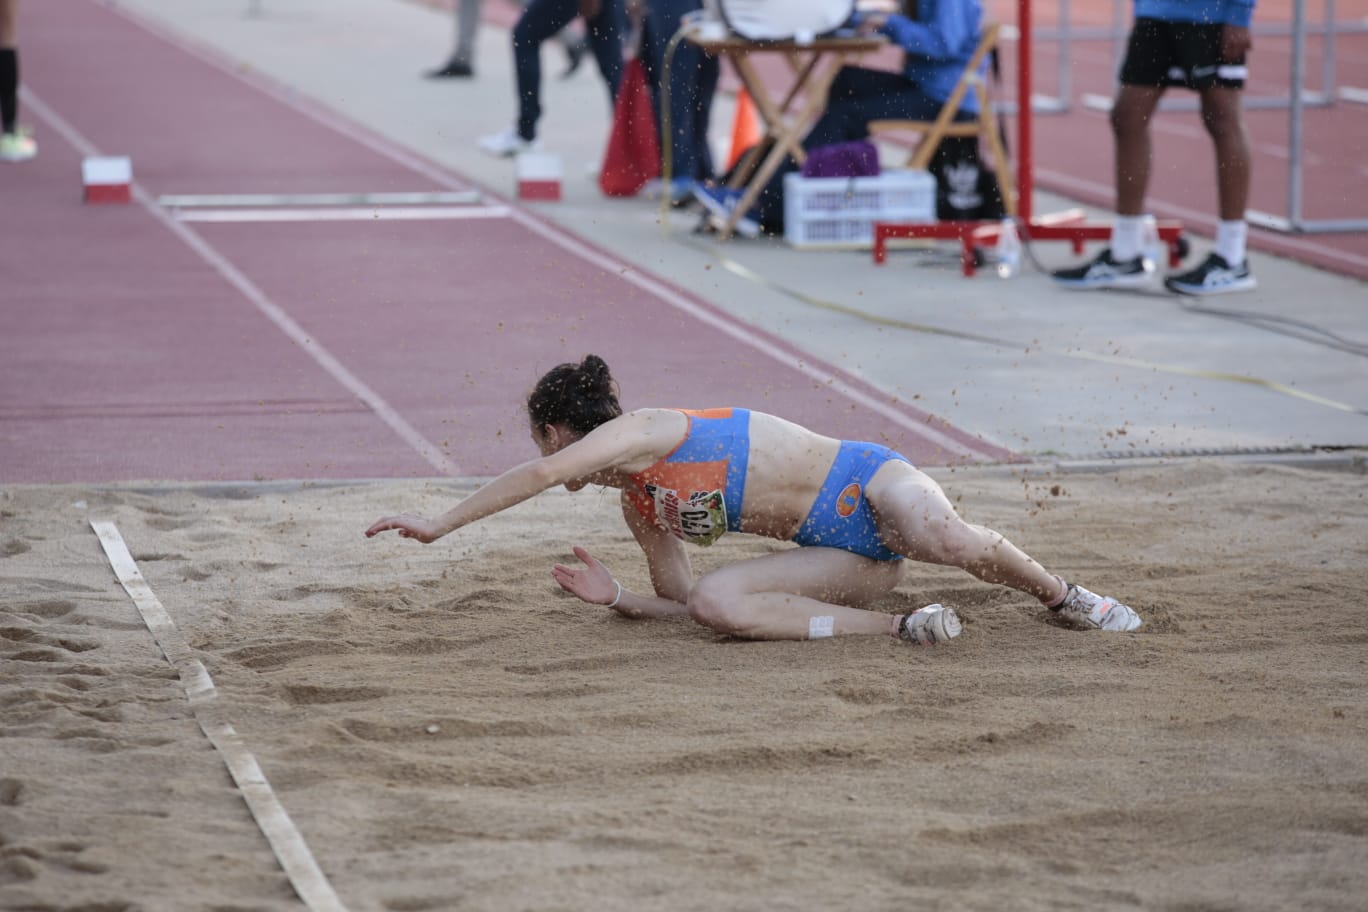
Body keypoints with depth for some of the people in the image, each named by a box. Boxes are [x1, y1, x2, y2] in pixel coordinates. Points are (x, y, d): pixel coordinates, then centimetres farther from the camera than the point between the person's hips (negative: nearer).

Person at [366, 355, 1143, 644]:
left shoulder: (642, 431, -8)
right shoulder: (640, 509, 18)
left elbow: (538, 475, -19)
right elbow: (681, 602, 23)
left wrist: (440, 525, -14)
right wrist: (617, 599, 8)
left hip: (867, 484, -8)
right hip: (841, 554, 8)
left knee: (949, 540, -39)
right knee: (716, 602, -18)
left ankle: (1064, 597, -12)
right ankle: (901, 626, -18)